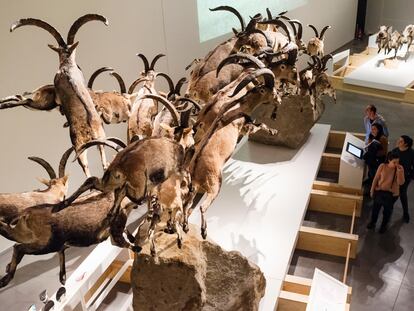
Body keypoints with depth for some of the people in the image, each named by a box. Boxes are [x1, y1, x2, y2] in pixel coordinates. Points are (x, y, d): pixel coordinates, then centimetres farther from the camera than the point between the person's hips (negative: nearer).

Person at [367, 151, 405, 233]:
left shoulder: (400, 168, -13)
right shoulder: (382, 166, -14)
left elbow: (400, 183, -17)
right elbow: (376, 179, -6)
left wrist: (399, 172, -30)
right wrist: (372, 190, -1)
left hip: (391, 193, 0)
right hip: (379, 191, 0)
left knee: (387, 210, 16)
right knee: (376, 208, 18)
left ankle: (384, 225, 37)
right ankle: (372, 222, 41)